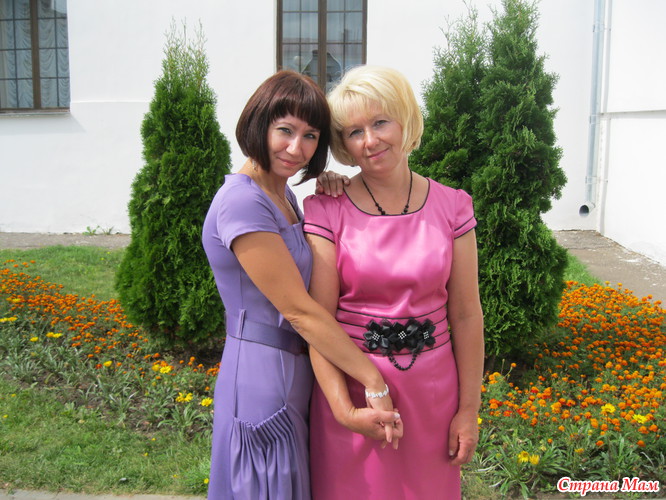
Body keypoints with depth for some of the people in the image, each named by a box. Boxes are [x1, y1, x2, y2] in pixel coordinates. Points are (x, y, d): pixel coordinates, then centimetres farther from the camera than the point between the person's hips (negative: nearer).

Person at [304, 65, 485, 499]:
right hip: (351, 388, -1)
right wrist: (343, 409, -17)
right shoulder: (327, 210, -8)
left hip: (432, 391, 2)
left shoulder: (452, 206, -3)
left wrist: (469, 409, 1)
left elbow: (466, 315, -1)